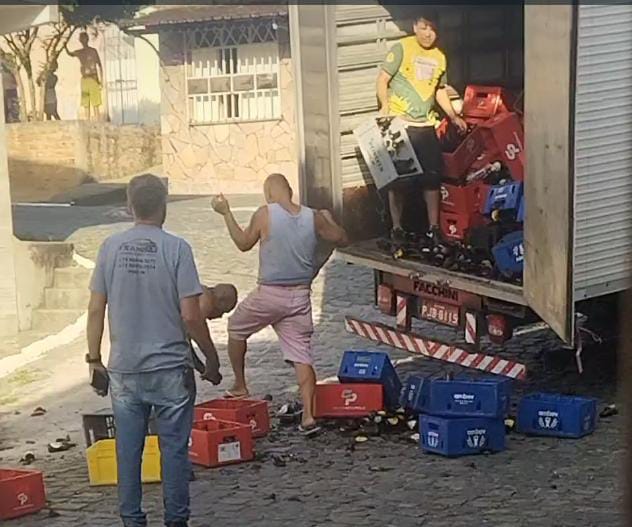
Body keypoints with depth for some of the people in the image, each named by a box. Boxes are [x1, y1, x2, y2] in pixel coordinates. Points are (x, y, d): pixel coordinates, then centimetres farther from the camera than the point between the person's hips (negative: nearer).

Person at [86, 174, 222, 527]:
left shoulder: (111, 247, 0)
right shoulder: (176, 248, -10)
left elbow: (96, 309, 2)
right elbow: (190, 315, -12)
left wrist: (95, 359, 12)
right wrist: (212, 359, 0)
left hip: (124, 369, 3)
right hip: (170, 368, -3)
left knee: (128, 449, 10)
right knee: (174, 448, 7)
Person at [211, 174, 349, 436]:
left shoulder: (264, 215, -9)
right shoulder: (313, 217, 0)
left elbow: (243, 243, 4)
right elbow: (341, 239, 12)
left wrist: (226, 213, 14)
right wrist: (328, 218, 30)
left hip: (269, 294, -3)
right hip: (300, 297, 3)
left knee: (236, 328, 24)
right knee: (302, 356, 4)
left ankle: (239, 386, 31)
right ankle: (308, 416, -4)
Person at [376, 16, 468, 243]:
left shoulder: (440, 57, 12)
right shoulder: (402, 48, -6)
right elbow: (382, 79, -9)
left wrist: (454, 116, 15)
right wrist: (385, 106, -24)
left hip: (425, 125, 5)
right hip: (399, 124, -5)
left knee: (433, 175, 3)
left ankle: (433, 227, 12)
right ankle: (396, 228, 8)